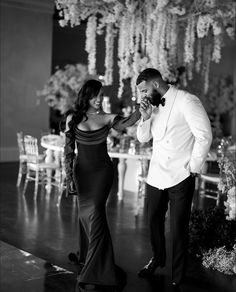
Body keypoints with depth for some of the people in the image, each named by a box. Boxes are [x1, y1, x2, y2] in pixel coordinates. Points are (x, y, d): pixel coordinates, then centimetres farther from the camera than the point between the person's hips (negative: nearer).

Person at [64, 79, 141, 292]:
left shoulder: (107, 119, -3)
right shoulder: (73, 119, -1)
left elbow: (127, 122, -23)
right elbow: (68, 150, 1)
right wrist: (69, 176, -2)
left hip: (102, 171, -2)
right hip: (82, 171, 2)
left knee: (96, 212, -11)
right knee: (85, 212, 11)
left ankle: (95, 272, -6)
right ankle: (86, 256, 35)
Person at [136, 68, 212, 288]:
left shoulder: (187, 102, -14)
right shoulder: (154, 105, 8)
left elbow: (204, 136, -16)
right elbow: (143, 138, 11)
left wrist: (193, 168, -12)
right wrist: (146, 117, -7)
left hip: (180, 179, -7)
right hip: (155, 176, 7)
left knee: (178, 229, 1)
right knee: (154, 221, 19)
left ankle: (177, 279, 17)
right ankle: (158, 259, 44)